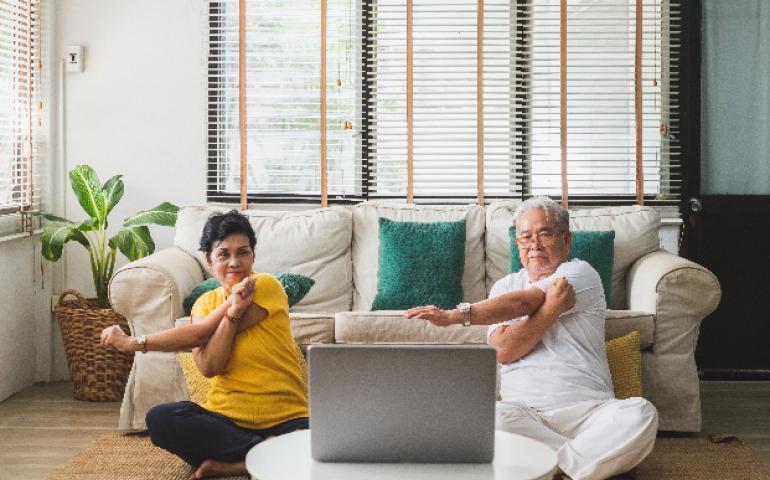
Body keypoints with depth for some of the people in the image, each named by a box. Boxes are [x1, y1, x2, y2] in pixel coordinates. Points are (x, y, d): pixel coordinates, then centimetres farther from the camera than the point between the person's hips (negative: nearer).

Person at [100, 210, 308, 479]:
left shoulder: (267, 286, -5)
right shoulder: (205, 303, 10)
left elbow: (201, 335, -10)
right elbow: (208, 367, -9)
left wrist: (135, 343, -3)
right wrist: (232, 310, -19)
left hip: (285, 419, -4)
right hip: (226, 418, 4)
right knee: (160, 419, -24)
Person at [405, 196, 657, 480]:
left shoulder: (581, 274, 7)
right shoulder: (505, 286, 16)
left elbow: (521, 303, -9)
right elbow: (503, 351, -2)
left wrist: (455, 316, -16)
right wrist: (551, 309, -11)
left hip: (588, 410, -1)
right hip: (523, 410, 1)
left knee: (641, 415, -30)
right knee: (491, 417, -33)